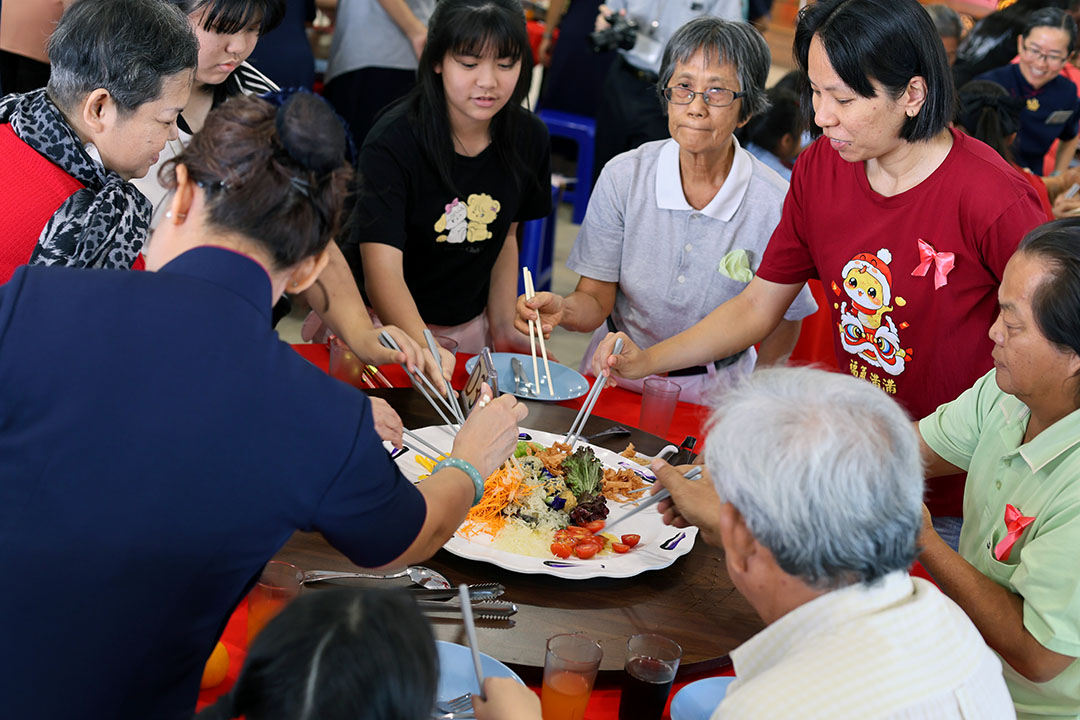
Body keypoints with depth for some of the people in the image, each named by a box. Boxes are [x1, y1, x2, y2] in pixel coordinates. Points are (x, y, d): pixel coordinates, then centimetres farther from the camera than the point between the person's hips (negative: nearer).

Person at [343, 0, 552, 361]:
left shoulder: (529, 137, -7)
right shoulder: (393, 142, -24)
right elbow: (382, 271, -33)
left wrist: (503, 326, -2)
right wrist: (424, 349, -47)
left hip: (470, 325, 5)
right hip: (383, 324, -4)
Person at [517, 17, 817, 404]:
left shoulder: (775, 203, -13)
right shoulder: (622, 177, -8)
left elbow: (783, 320, 3)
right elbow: (596, 300, -6)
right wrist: (563, 309, -26)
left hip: (713, 391, -1)